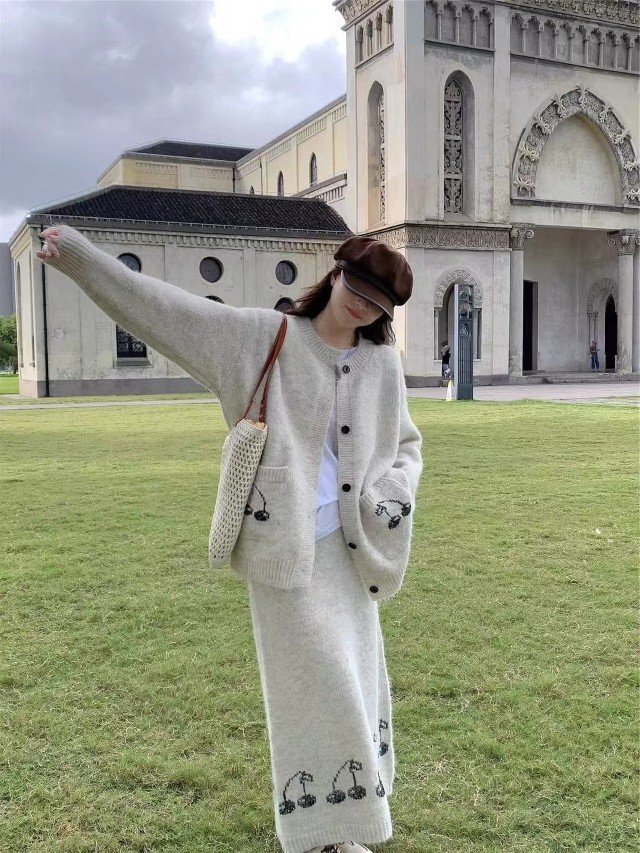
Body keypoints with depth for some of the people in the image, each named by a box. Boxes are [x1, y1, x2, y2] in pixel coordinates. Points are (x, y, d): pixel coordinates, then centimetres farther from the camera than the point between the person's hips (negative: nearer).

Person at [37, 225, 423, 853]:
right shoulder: (264, 336, -5)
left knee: (350, 674, 17)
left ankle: (348, 797, 40)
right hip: (285, 542, -5)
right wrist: (75, 253, -13)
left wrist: (391, 494, -2)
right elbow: (163, 305, -8)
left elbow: (406, 444, 18)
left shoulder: (383, 364, 6)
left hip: (347, 544, 5)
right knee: (318, 680, 0)